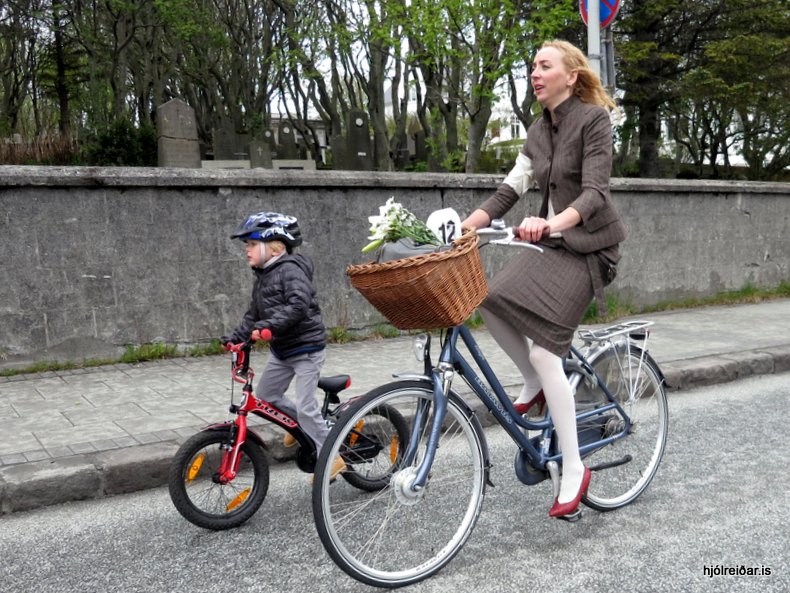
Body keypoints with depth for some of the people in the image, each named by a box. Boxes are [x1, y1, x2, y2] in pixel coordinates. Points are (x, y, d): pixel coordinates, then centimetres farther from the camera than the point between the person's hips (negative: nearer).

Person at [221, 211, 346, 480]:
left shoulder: (290, 269, -18)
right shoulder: (263, 276, 11)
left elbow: (299, 304, -32)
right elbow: (255, 312, 15)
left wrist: (268, 326, -41)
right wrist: (237, 335, 3)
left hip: (307, 347, -9)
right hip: (282, 349, 9)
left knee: (306, 407, -9)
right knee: (264, 395, 13)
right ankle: (300, 423, 35)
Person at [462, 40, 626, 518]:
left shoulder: (594, 119, -12)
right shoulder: (539, 132, 11)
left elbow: (594, 193, -23)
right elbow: (509, 191, 6)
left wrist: (551, 223, -42)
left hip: (588, 246, -7)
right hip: (552, 243, 7)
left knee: (543, 350, -18)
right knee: (493, 303, -15)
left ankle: (574, 467, -5)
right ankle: (535, 385, 11)